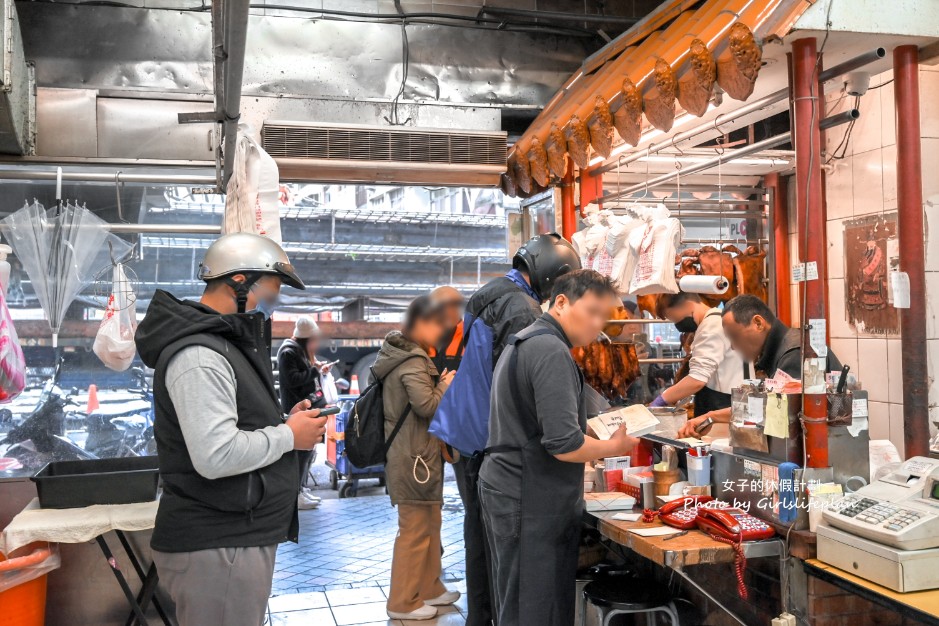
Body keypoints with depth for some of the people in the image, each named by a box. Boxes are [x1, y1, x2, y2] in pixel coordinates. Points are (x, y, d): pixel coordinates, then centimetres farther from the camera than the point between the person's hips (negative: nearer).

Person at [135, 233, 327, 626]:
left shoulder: (225, 343, 16)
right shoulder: (198, 356, -19)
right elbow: (216, 455, -28)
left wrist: (285, 422, 6)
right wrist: (288, 436, -15)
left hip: (239, 536, 11)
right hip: (218, 548, -11)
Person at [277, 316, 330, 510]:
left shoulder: (303, 350, 16)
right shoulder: (288, 352, -14)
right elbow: (291, 379, -22)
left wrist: (320, 371, 7)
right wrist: (315, 370, -17)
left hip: (310, 406, 10)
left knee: (308, 450, 13)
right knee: (302, 450, -8)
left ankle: (302, 487, 22)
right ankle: (295, 494, -2)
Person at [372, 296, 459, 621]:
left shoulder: (406, 354, 15)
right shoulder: (413, 362, -18)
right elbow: (427, 405, -25)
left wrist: (441, 383, 8)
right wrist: (447, 385, -9)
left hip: (416, 452, 11)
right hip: (413, 455, -11)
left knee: (430, 523, 19)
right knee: (415, 529, -1)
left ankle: (428, 588, 31)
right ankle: (403, 602, 10)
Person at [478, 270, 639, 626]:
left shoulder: (525, 343, 16)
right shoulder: (551, 350, -17)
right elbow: (563, 443, -24)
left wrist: (597, 439, 12)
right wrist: (614, 448, -6)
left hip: (511, 491, 10)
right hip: (531, 503, -10)